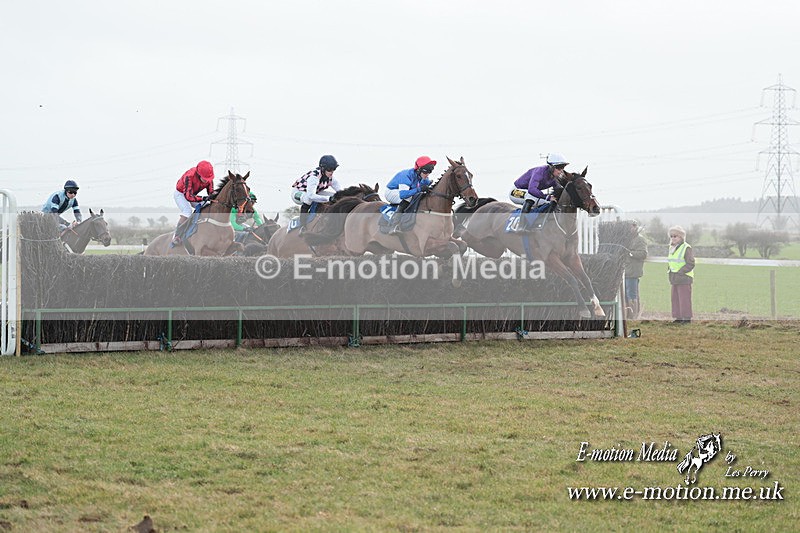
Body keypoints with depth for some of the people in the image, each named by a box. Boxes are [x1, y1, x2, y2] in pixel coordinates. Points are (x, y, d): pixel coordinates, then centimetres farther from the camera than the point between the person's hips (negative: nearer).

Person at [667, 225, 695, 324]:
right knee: (675, 299, 9)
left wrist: (680, 271, -18)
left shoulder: (686, 248, -11)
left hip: (684, 278, -8)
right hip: (674, 279, 8)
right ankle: (678, 317, 15)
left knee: (684, 299, -5)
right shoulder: (672, 248, 15)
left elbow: (690, 264, -14)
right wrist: (669, 269, 10)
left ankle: (687, 317, 0)